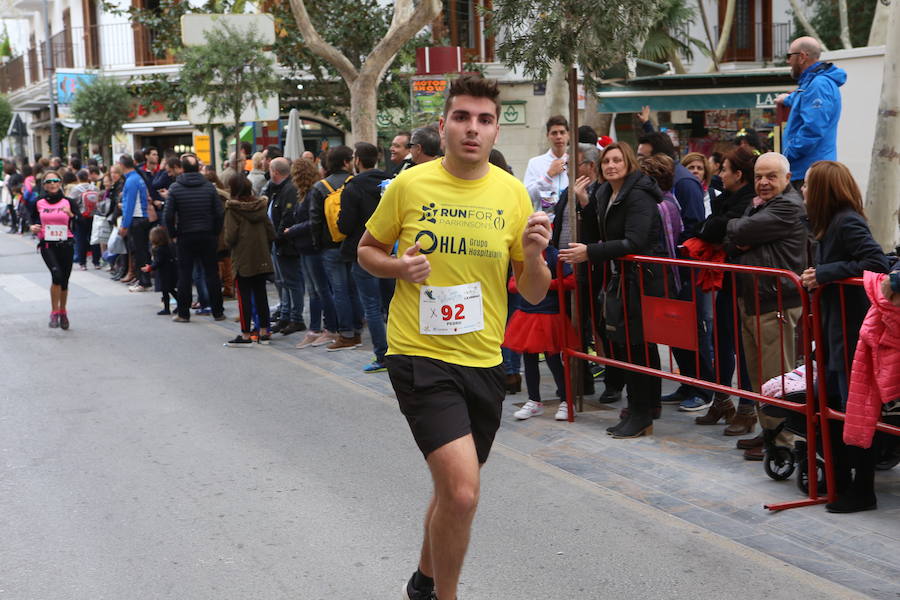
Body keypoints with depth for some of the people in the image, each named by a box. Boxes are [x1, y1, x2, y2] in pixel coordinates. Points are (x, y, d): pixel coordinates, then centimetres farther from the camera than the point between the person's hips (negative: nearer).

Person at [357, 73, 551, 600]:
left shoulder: (512, 192, 1)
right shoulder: (410, 185, -5)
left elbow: (534, 294, 4)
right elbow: (368, 250, 9)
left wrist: (534, 254, -17)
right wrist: (398, 267, -12)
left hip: (484, 360, 4)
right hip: (419, 355, -4)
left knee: (455, 490, 19)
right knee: (462, 492, -19)